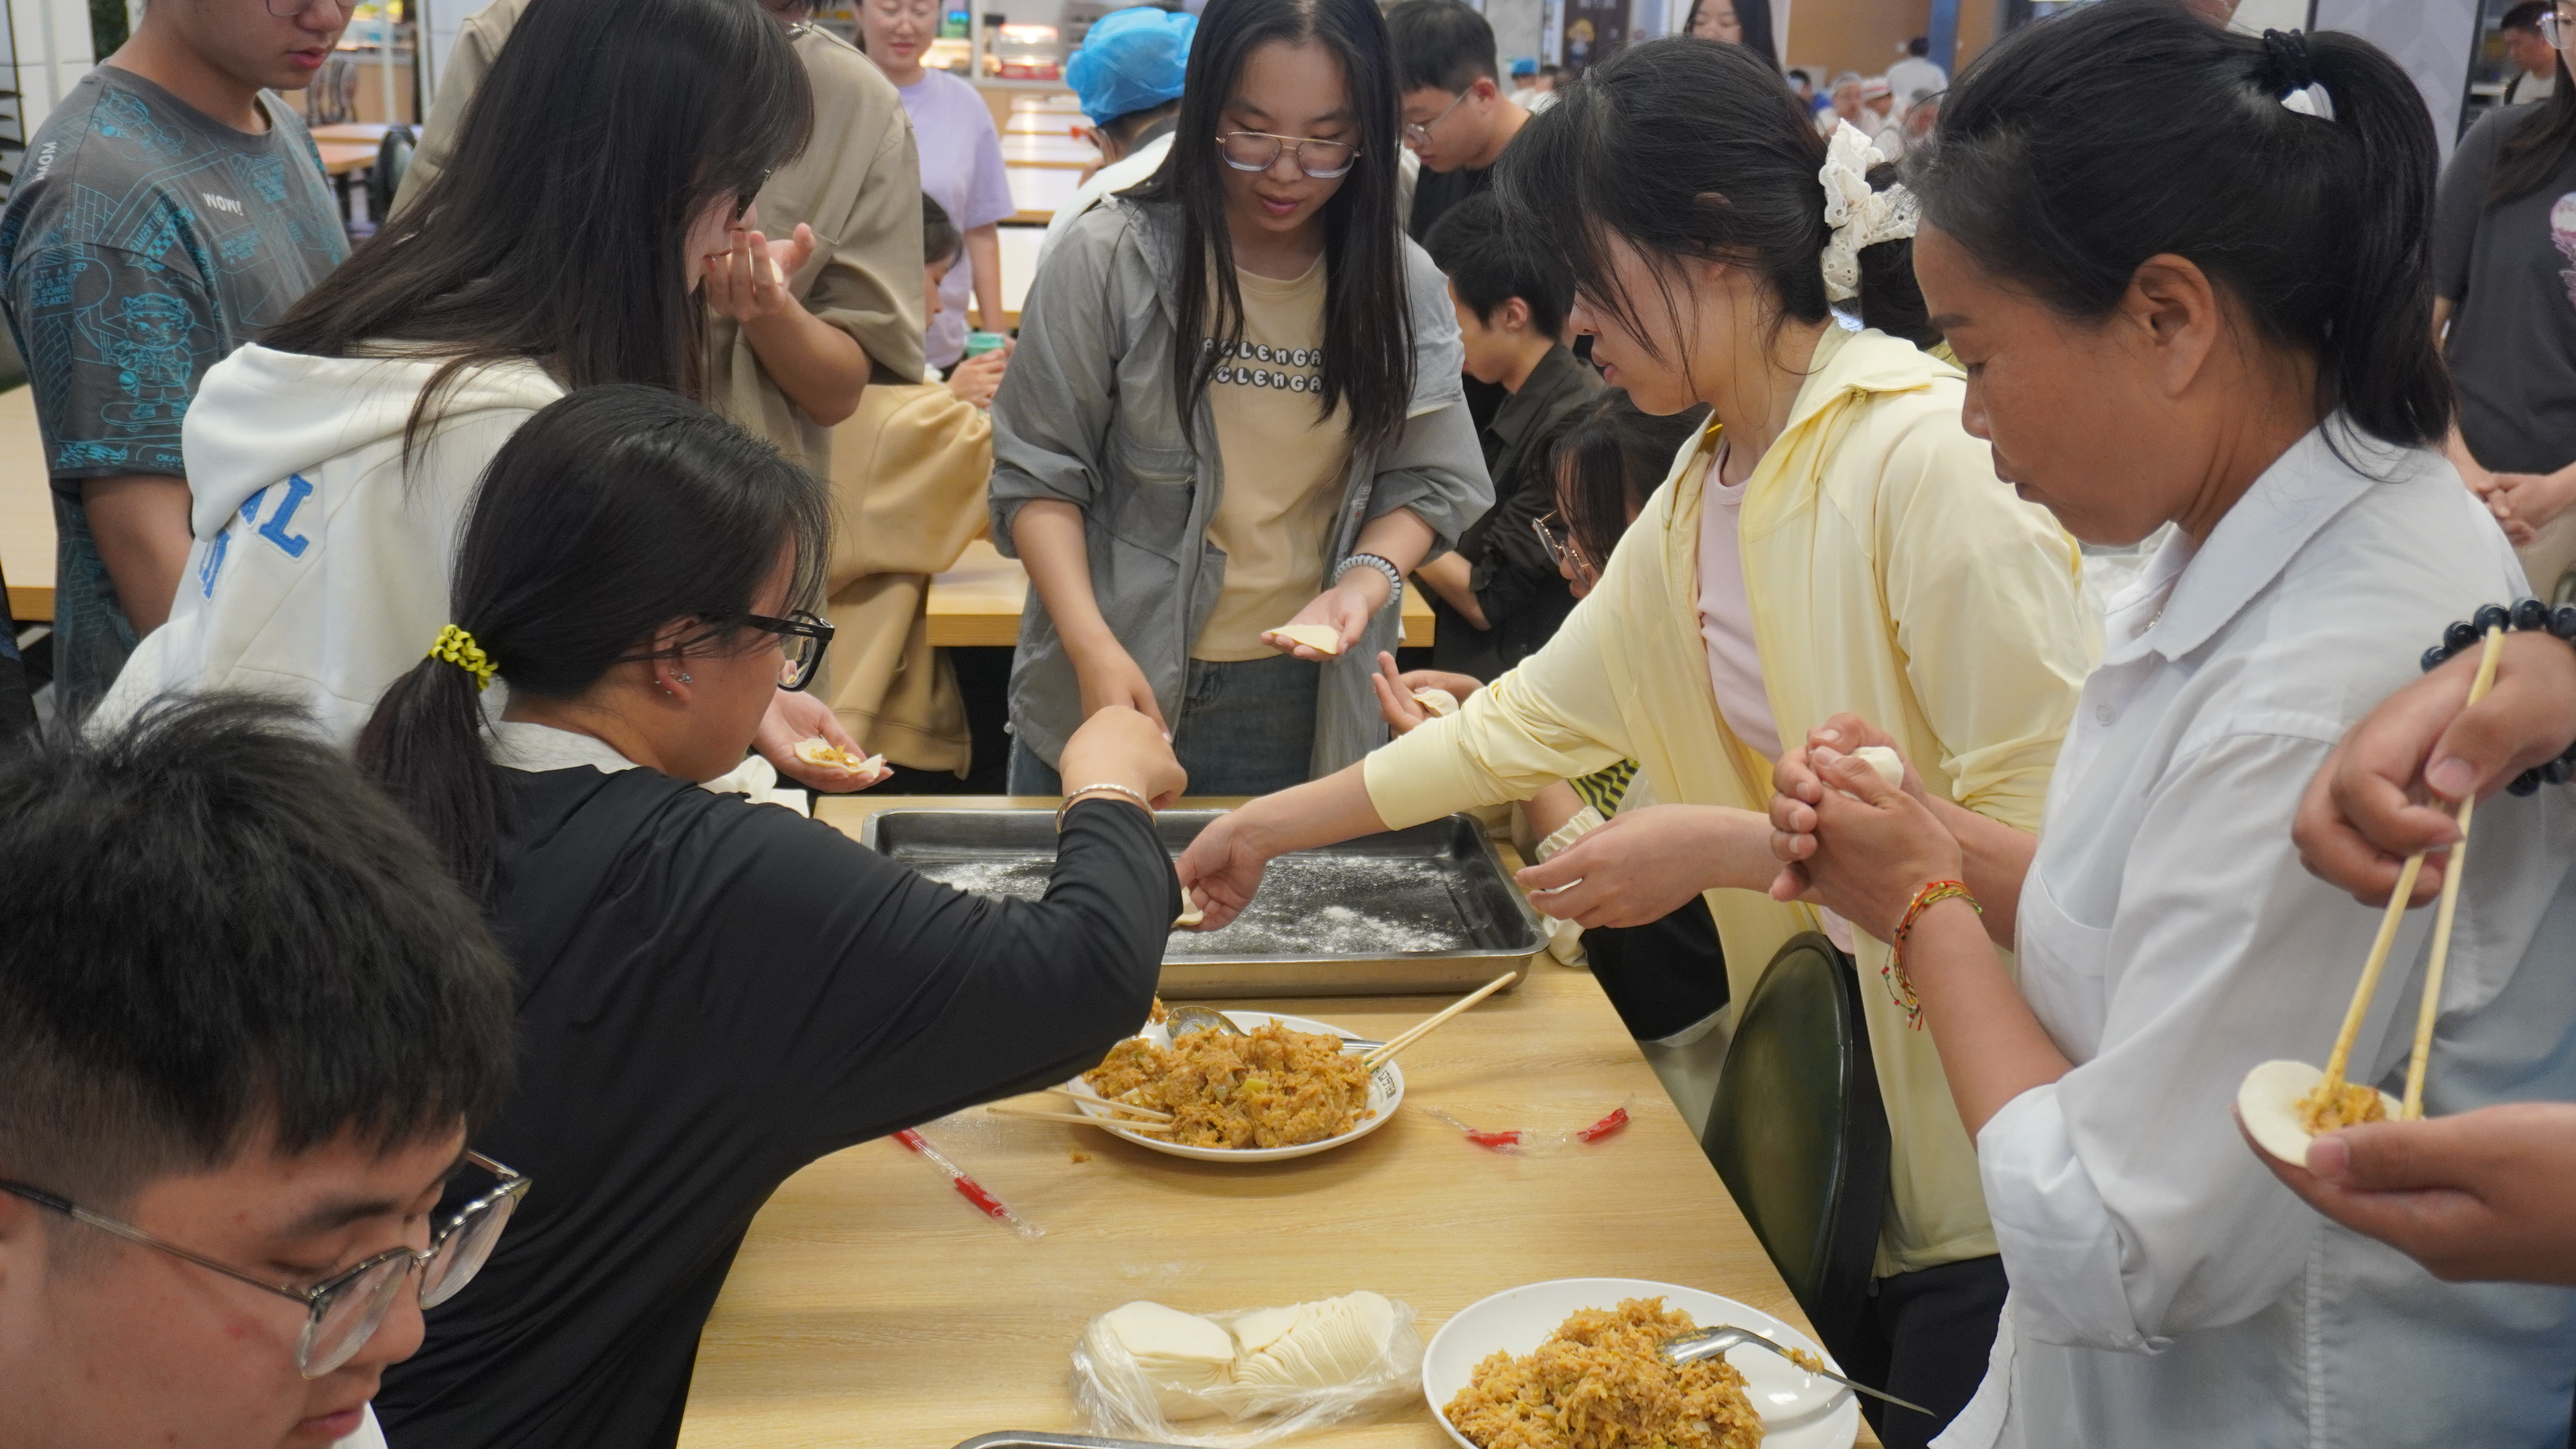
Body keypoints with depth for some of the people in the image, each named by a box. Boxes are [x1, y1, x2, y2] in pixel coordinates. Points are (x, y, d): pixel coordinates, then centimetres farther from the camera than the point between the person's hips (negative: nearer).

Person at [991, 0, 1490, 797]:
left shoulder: (1402, 284, -2)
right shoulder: (1111, 259, -9)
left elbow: (1425, 483, 4)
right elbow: (1037, 474, -8)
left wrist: (1367, 579, -16)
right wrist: (1093, 646, -19)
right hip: (1114, 685, -1)